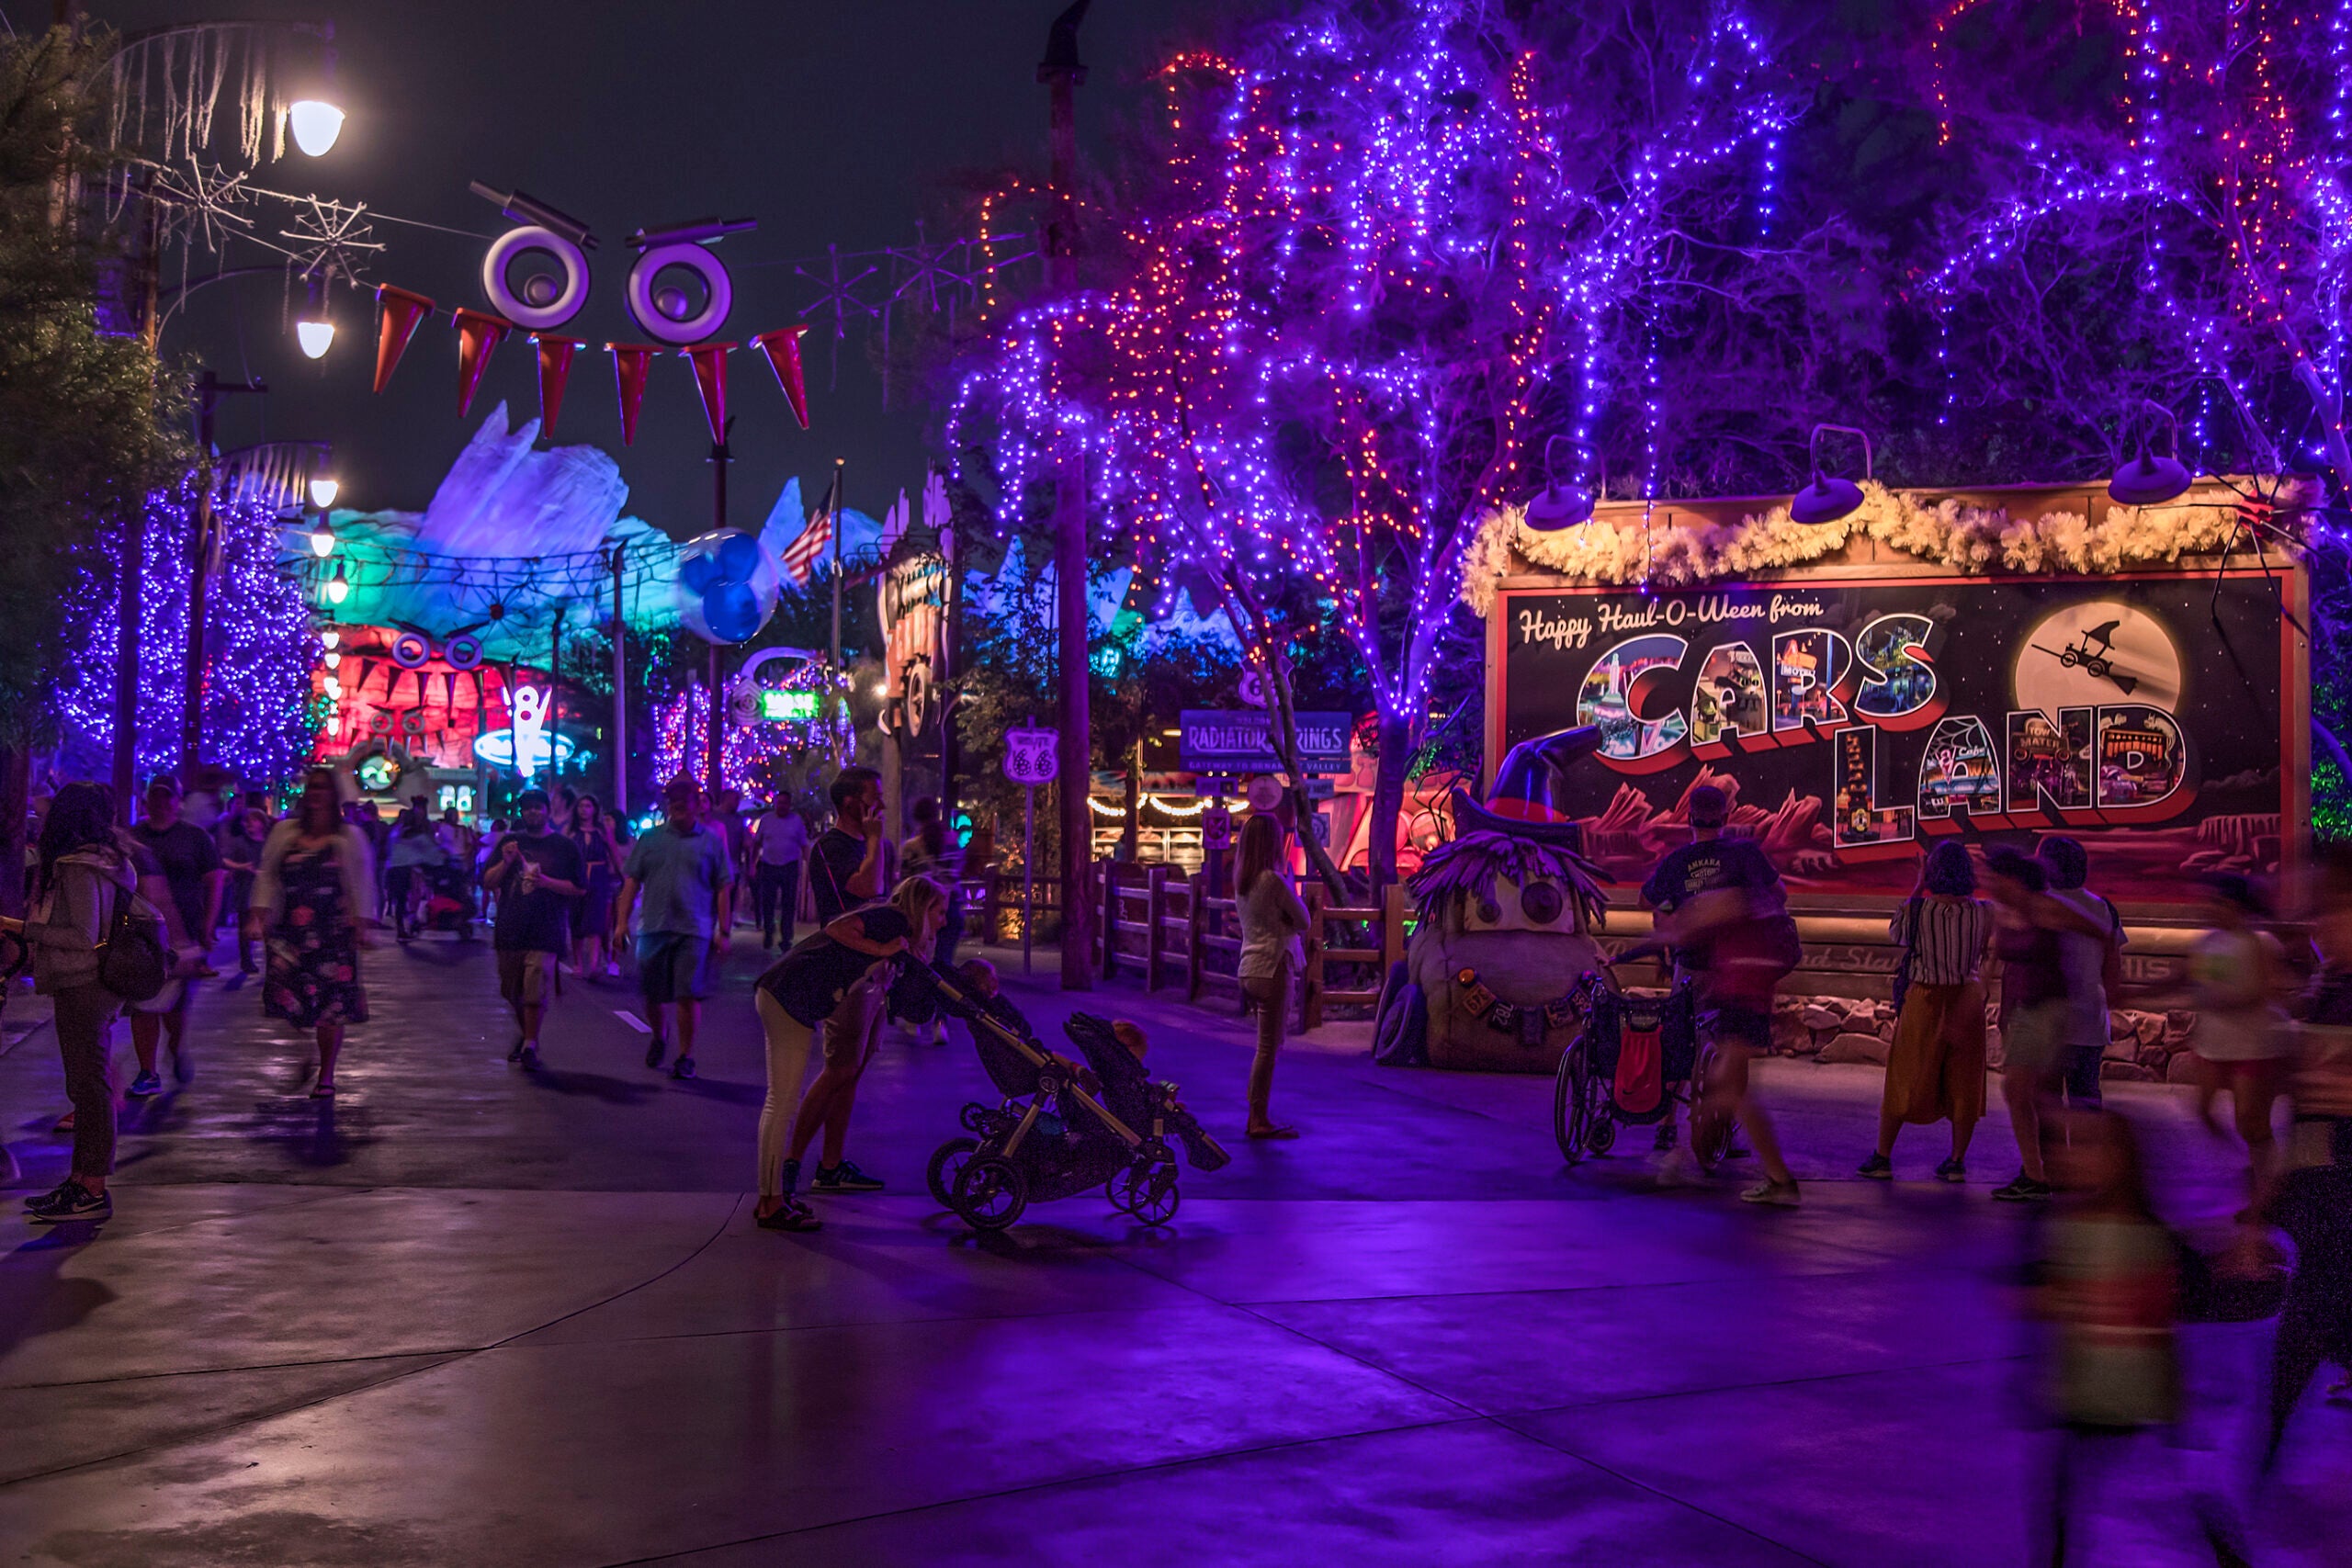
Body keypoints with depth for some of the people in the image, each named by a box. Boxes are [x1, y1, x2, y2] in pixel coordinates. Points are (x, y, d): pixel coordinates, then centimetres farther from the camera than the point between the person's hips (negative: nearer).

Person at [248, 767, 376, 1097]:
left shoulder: (350, 837, 5)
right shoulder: (285, 832, 11)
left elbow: (363, 884, 4)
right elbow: (267, 876, 13)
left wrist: (361, 923, -4)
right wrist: (261, 913, 2)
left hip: (333, 933, -2)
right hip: (290, 931, 2)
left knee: (330, 1007, -2)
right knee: (289, 999, -11)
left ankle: (326, 1076, 12)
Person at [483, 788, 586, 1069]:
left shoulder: (565, 846, 5)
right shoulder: (509, 843, 14)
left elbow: (580, 888, 2)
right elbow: (488, 882, 12)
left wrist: (546, 882, -12)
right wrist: (505, 863, -7)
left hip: (545, 932, -3)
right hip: (510, 930, 4)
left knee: (536, 991, -13)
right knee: (512, 991, 10)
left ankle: (530, 1044, -4)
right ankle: (525, 1033, 32)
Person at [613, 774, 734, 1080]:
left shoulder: (711, 841, 5)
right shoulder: (650, 839, 9)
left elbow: (724, 888, 4)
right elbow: (631, 882, 10)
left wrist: (722, 931, -1)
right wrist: (622, 921, 1)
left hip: (694, 931, -2)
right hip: (653, 927, 2)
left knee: (688, 996, -6)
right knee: (653, 995, 9)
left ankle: (685, 1057, 7)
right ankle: (659, 1037, 38)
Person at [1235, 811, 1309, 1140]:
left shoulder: (1241, 880, 10)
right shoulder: (1273, 880, -14)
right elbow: (1303, 920, -6)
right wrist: (1290, 885, 5)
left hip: (1250, 968, 9)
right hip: (1272, 967, -9)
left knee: (1268, 1045, 17)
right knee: (1268, 1047, -4)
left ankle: (1257, 1115, 21)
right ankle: (1260, 1120, -2)